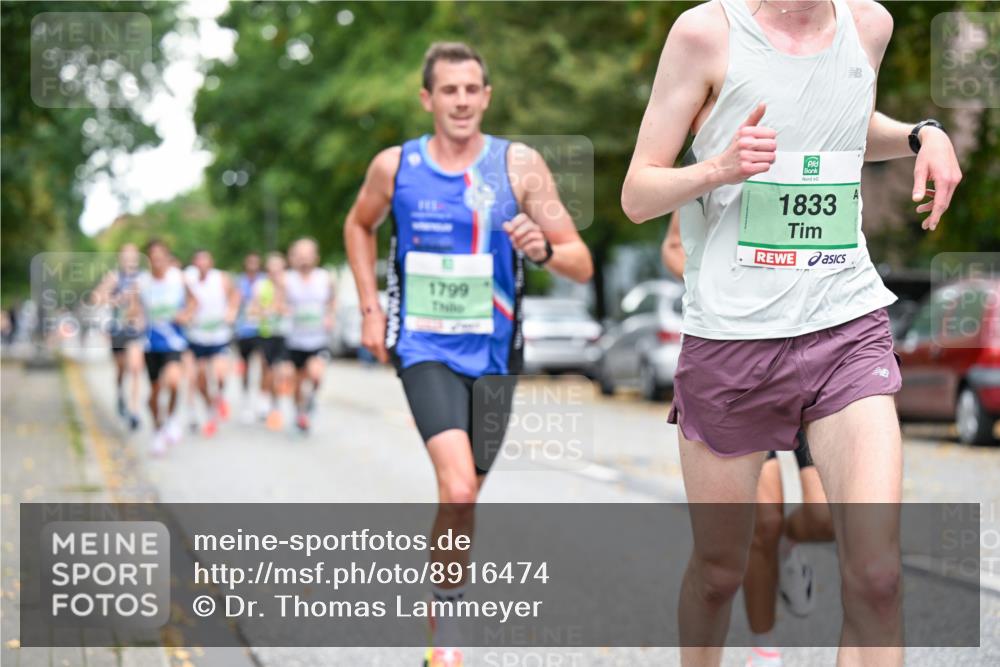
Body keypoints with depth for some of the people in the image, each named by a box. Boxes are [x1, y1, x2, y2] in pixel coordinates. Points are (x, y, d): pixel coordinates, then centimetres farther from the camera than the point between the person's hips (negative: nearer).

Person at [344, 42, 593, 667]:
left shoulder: (520, 165, -5)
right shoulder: (395, 166, -2)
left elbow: (582, 265, -6)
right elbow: (359, 226, 20)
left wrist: (543, 248, -27)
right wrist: (370, 308, 10)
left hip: (493, 352, 2)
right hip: (424, 347, -1)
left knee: (465, 498, 12)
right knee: (457, 488, -21)